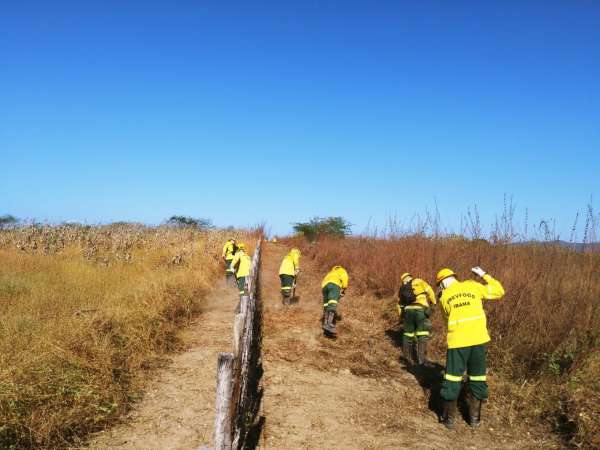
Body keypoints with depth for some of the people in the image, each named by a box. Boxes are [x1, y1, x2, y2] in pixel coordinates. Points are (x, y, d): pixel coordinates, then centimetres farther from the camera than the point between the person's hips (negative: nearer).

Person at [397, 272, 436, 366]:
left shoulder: (401, 289, 25)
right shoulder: (418, 281, 14)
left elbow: (400, 305, 22)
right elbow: (429, 291, 5)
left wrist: (402, 317, 28)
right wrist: (433, 302, 19)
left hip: (407, 311, 4)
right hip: (420, 310, -4)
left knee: (408, 334, 14)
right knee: (422, 335, -1)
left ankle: (407, 357, 22)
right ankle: (421, 359, -5)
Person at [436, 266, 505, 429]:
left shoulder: (444, 297, 4)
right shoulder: (473, 286, 5)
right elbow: (499, 292, 12)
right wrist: (484, 275, 20)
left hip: (457, 341, -2)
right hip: (478, 339, 2)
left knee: (453, 379, 10)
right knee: (477, 378, 16)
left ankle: (449, 417, 16)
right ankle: (474, 417, 23)